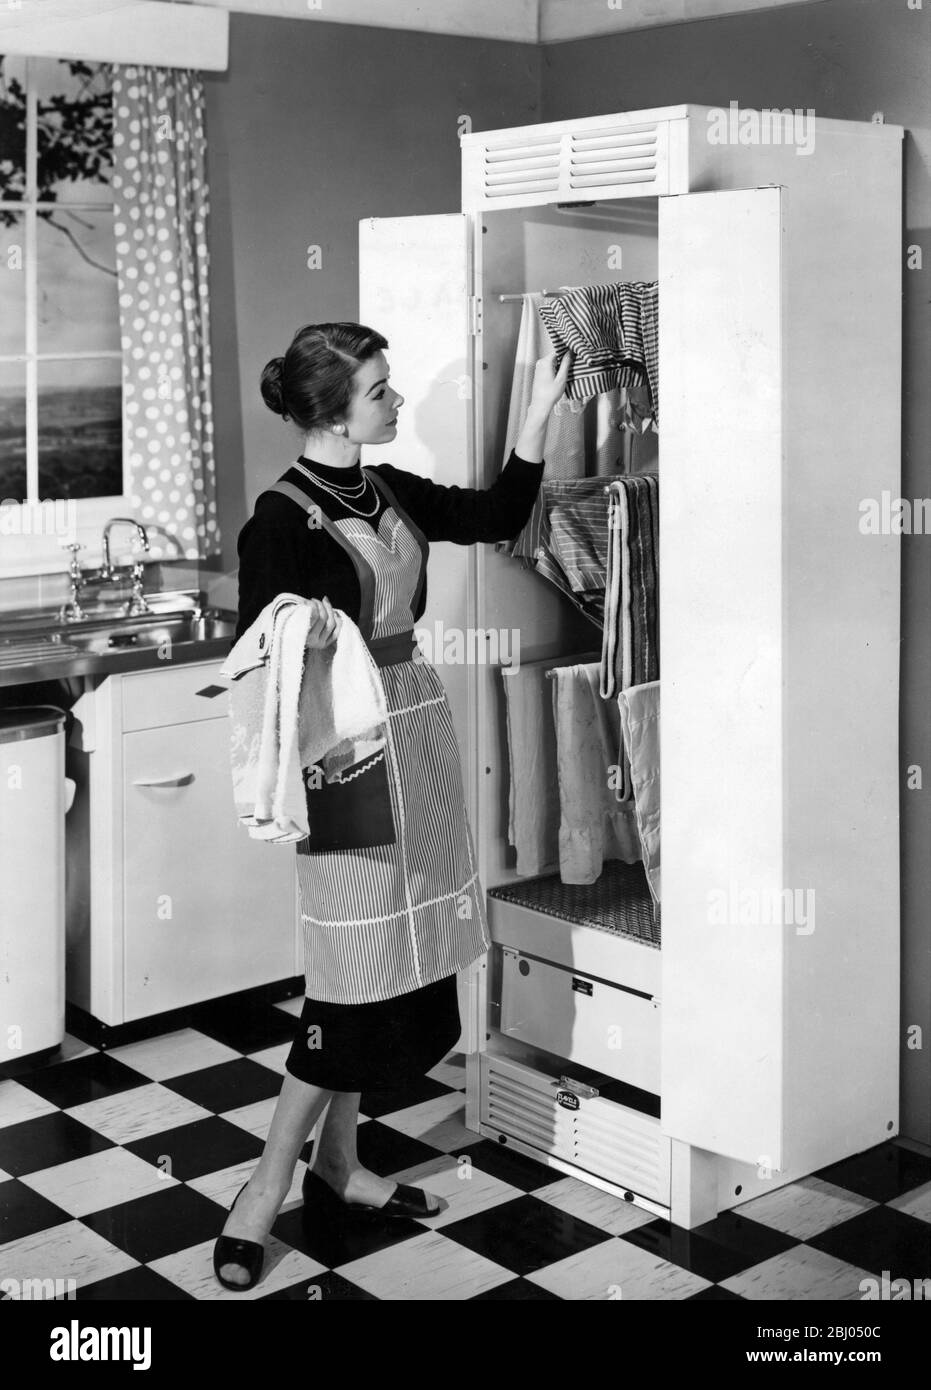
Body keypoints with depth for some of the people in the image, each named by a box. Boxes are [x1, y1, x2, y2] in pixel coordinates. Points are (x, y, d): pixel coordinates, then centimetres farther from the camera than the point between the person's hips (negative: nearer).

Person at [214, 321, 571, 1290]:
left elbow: (498, 515, 18)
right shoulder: (282, 517, -13)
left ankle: (337, 1164, 24)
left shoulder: (392, 492, 9)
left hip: (417, 729, 8)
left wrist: (538, 411, 12)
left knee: (403, 963, 11)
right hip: (349, 749, -8)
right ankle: (267, 1184, 8)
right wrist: (298, 637, -32)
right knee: (359, 972, -6)